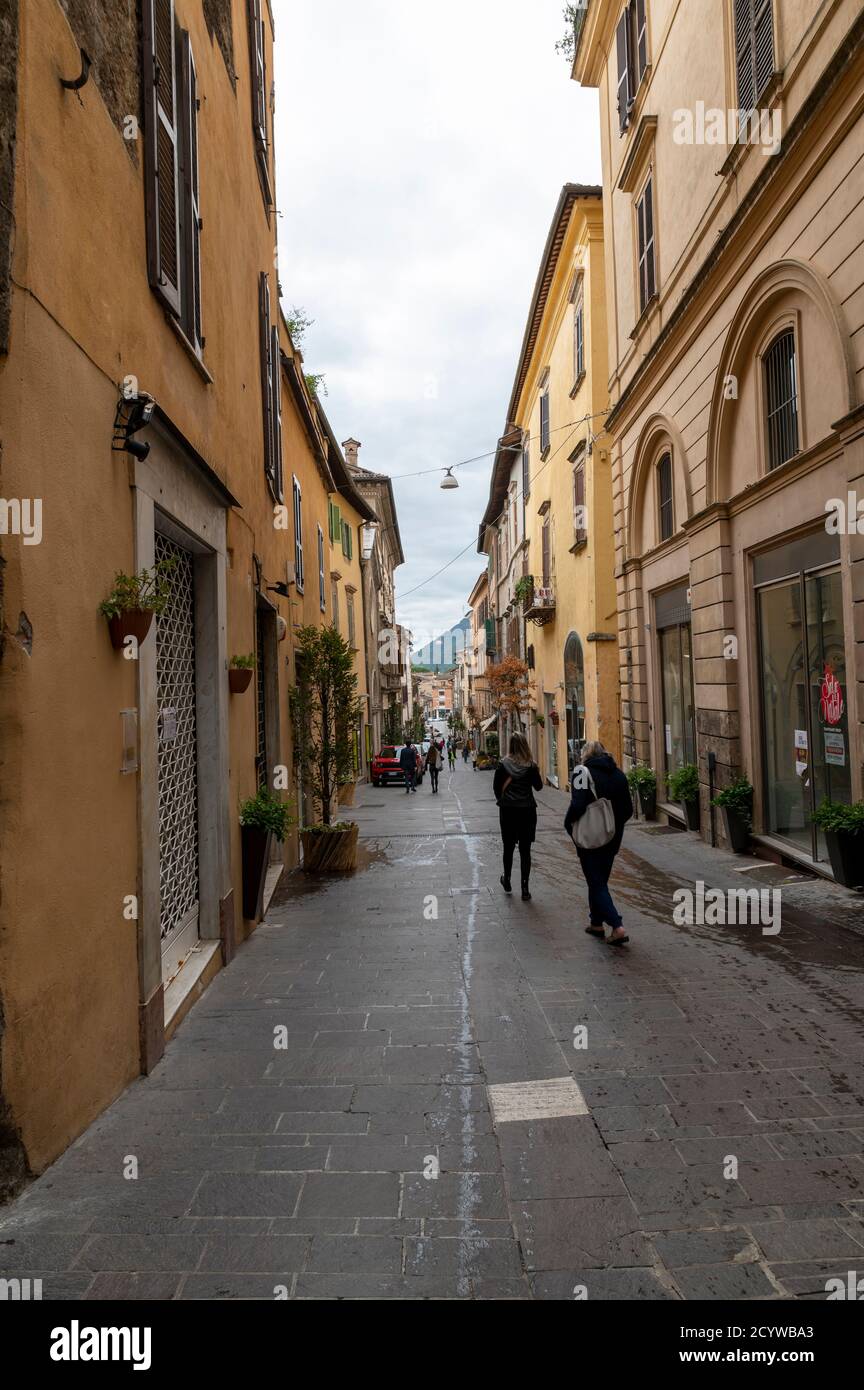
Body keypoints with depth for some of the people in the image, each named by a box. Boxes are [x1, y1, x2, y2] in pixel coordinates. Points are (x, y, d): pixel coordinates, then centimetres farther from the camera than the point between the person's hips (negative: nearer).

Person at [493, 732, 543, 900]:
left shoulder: (503, 764, -7)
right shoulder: (530, 765, -9)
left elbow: (496, 786, -1)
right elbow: (538, 786, -1)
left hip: (507, 810, 1)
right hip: (527, 810, -1)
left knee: (508, 847, 18)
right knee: (525, 850, 5)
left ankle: (507, 881, 32)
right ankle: (525, 889, 5)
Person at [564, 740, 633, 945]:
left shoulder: (583, 772, -12)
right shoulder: (618, 774, 5)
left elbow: (578, 805, -22)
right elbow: (628, 809, 5)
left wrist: (569, 824, -5)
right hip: (612, 839, 6)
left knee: (596, 883, 0)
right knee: (600, 880, 21)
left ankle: (617, 927, -12)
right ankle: (597, 923, 31)